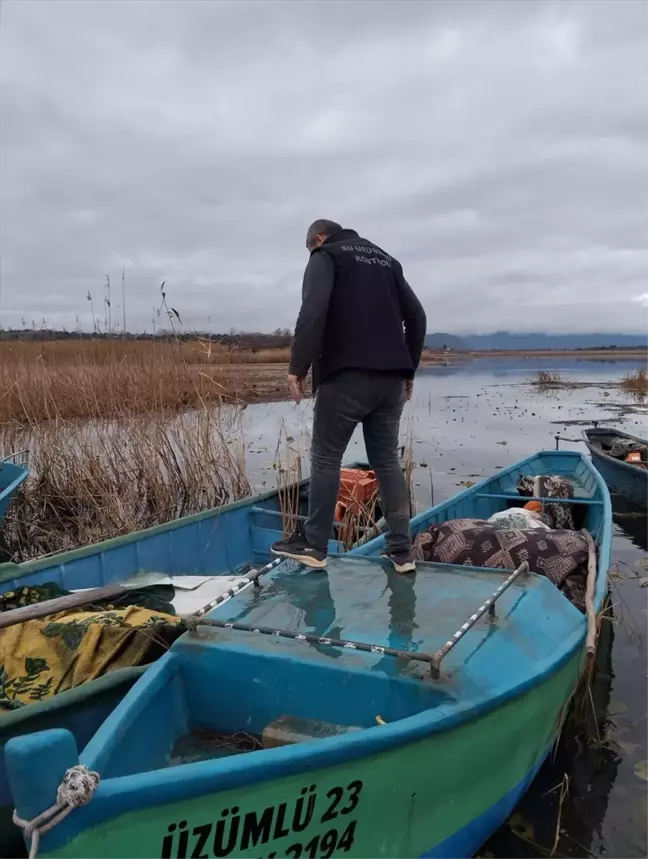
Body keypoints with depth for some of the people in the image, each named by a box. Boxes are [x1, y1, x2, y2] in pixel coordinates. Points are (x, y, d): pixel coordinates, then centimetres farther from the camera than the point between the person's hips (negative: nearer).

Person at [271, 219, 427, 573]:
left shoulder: (326, 257, 4)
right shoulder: (387, 260, 23)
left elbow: (312, 312, -15)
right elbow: (417, 317, 19)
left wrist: (298, 366, -13)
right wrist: (408, 370, 22)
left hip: (347, 376, -6)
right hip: (390, 378, 6)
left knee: (325, 457, 4)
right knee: (387, 460, 10)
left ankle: (314, 545, 8)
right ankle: (402, 551, 10)